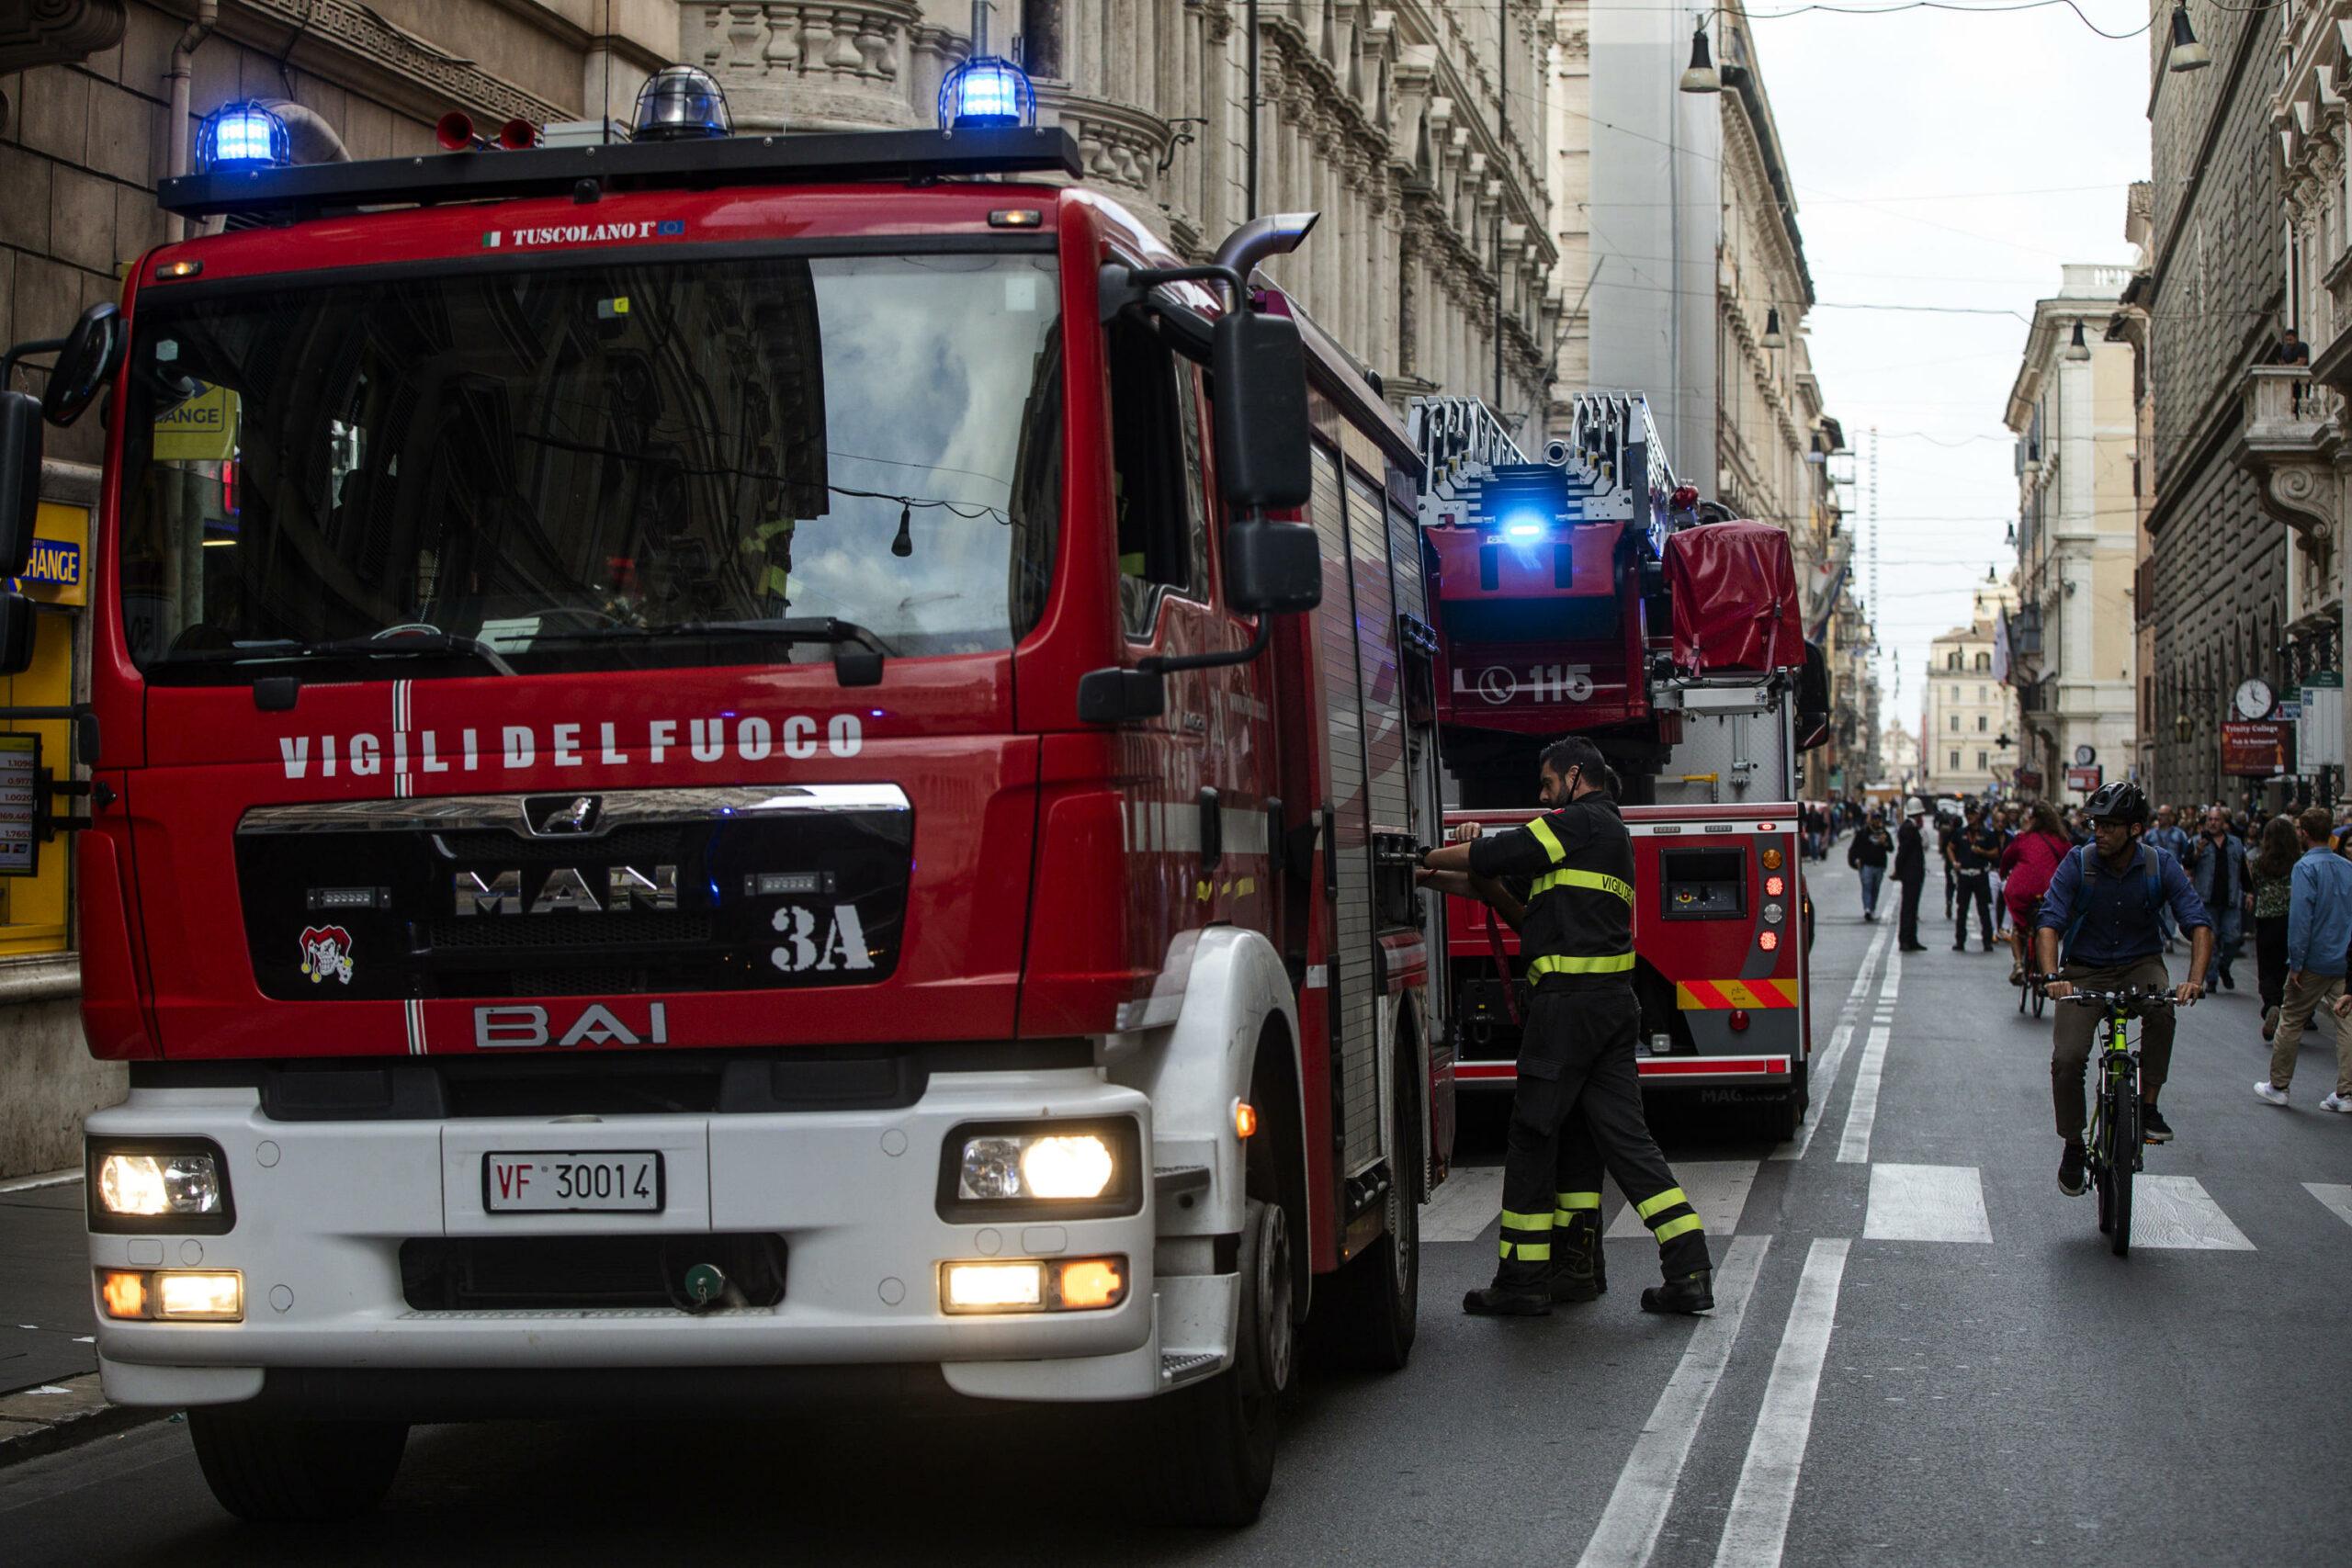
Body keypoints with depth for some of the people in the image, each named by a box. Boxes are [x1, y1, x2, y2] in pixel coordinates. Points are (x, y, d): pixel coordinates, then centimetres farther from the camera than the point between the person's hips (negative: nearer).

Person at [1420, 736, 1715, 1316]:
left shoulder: (1583, 822, -5)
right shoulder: (1612, 834, 24)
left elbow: (1493, 854, -9)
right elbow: (1546, 926, 25)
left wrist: (1427, 859, 5)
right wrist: (1487, 893, 19)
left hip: (1570, 999, -9)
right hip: (1614, 1002, 9)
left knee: (1532, 1135, 0)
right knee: (1622, 1133, 7)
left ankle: (1523, 1279, 5)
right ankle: (1690, 1270, -1)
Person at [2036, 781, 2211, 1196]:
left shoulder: (2161, 866, -11)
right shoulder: (2077, 864, -13)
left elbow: (2199, 924, -17)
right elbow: (2049, 923, -21)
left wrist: (2195, 979, -34)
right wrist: (2053, 976, -39)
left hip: (2140, 964, 0)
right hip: (2085, 971, 0)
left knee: (2162, 1007, -34)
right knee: (2067, 1059, -17)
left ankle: (2148, 1106, -19)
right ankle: (2072, 1146, 6)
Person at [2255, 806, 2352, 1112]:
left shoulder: (2306, 867, -14)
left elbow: (2300, 916, -19)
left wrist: (2296, 963, -16)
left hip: (2315, 960, -6)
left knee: (2291, 1021, 7)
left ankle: (2278, 1086, 16)